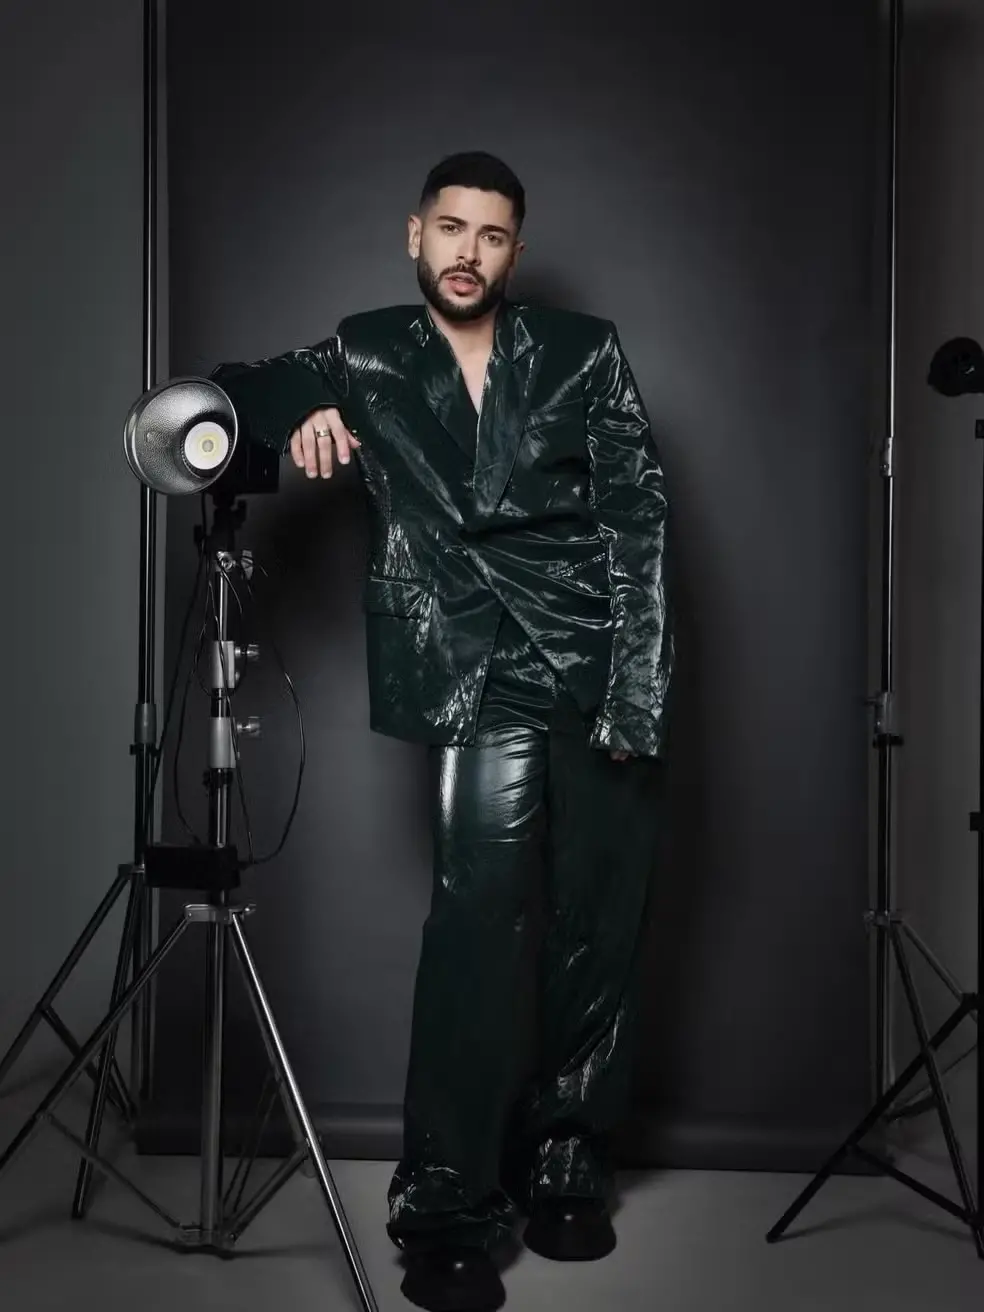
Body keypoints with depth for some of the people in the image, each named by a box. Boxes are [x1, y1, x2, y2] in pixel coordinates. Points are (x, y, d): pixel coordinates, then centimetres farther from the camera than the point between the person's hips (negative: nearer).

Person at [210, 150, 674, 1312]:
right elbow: (222, 390, 16)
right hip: (479, 683, -1)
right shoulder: (363, 358, 12)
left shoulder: (584, 353, 9)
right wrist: (293, 403, -8)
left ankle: (564, 1170, 21)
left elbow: (637, 522, 3)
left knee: (601, 926, 3)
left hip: (606, 674, 2)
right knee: (477, 915, -14)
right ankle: (447, 1211, -1)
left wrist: (633, 688, -8)